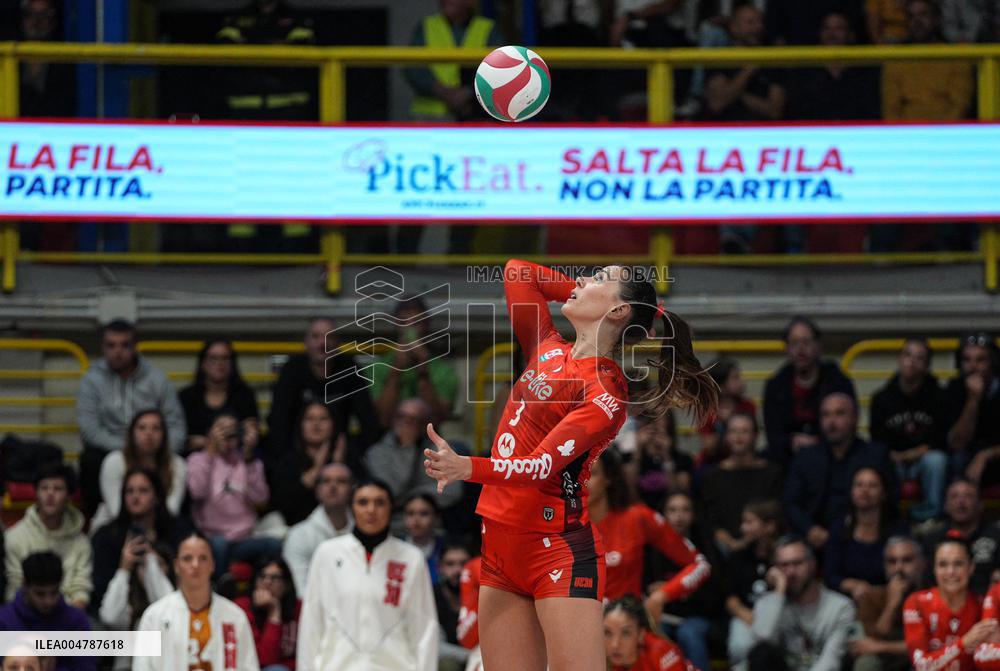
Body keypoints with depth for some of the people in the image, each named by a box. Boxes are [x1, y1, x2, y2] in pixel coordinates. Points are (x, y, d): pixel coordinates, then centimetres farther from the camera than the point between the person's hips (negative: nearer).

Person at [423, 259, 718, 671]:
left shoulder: (606, 393, -12)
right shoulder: (548, 350, 10)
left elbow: (543, 465, -24)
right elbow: (517, 272, 22)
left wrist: (467, 468, -39)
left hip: (559, 549, -8)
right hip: (499, 544, 8)